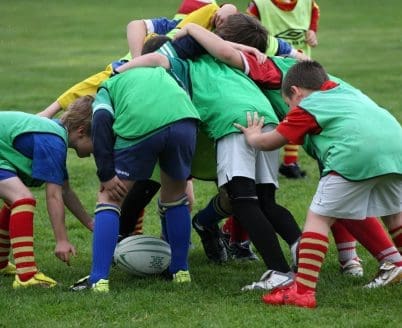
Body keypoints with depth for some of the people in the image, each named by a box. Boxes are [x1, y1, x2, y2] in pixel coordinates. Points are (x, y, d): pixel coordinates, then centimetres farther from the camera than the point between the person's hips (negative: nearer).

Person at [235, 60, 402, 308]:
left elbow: (270, 142, 21)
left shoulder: (306, 108, 16)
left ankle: (303, 290, -9)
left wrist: (252, 136, 42)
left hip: (356, 154, -6)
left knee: (319, 217, -1)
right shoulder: (348, 91, 33)